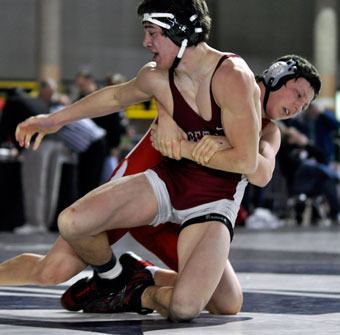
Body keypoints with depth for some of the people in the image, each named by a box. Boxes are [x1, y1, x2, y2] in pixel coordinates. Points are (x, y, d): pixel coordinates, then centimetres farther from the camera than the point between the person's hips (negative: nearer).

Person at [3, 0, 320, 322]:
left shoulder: (232, 76, -24)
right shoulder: (157, 78, -5)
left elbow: (246, 161, -25)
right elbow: (116, 96, 19)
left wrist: (185, 148, -15)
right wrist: (54, 120, 25)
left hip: (212, 203, -5)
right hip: (167, 179, 5)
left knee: (183, 308, -25)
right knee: (72, 223, -19)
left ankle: (142, 293, 12)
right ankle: (110, 277, 15)